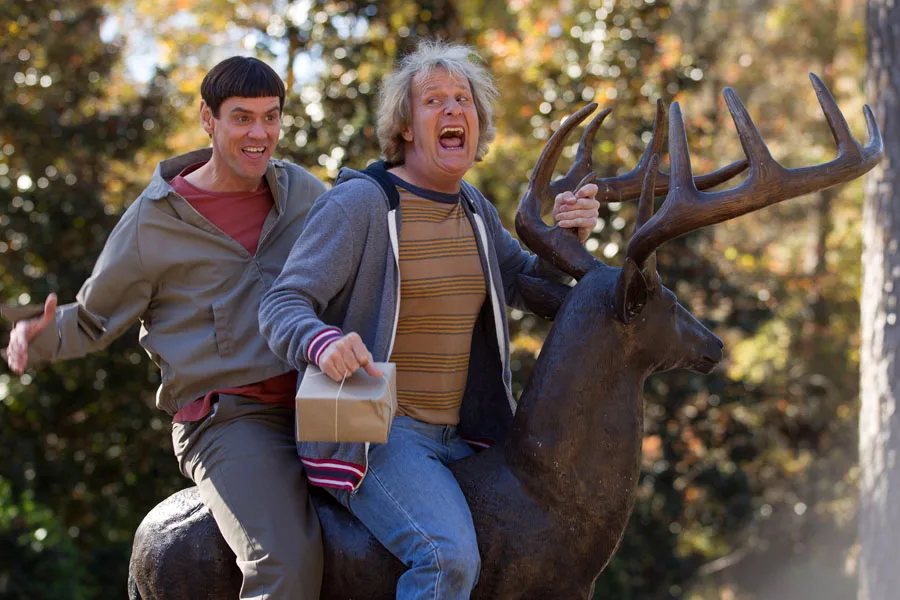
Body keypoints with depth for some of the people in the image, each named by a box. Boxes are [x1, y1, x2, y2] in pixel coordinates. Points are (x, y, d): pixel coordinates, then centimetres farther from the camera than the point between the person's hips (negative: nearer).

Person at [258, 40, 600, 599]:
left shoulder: (475, 210, 12)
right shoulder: (362, 202, -10)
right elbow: (282, 305, -14)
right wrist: (323, 343, -37)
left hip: (458, 438, 8)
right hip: (372, 433, -8)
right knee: (450, 555, -30)